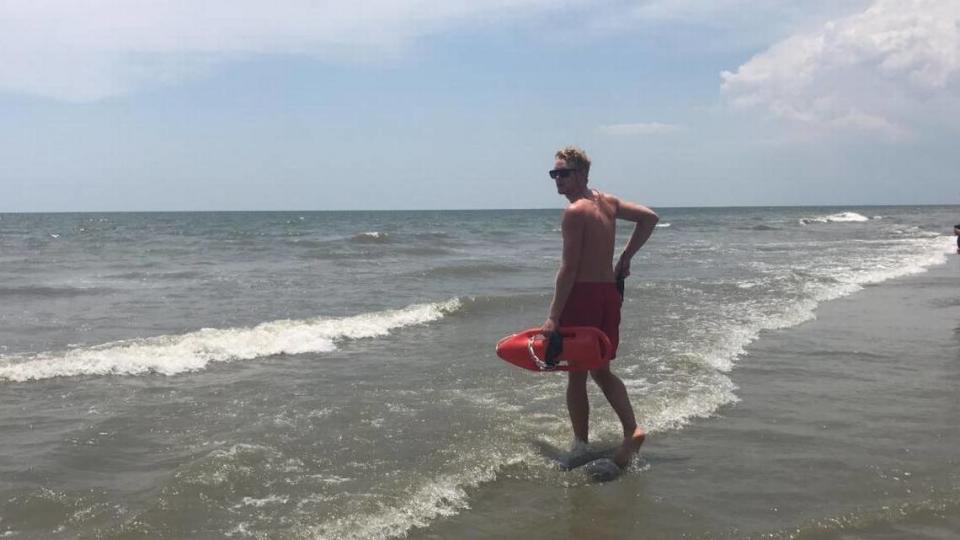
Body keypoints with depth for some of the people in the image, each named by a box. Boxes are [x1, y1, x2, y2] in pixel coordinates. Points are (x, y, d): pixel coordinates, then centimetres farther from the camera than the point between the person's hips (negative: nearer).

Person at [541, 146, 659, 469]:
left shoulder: (575, 211, -14)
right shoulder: (607, 202, 10)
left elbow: (569, 268, -18)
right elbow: (649, 218, 18)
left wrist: (553, 317, -17)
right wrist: (626, 257, 18)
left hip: (582, 295, -8)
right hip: (609, 292, 8)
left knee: (576, 374, 4)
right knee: (601, 371, 18)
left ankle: (581, 447, 11)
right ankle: (632, 429, 6)